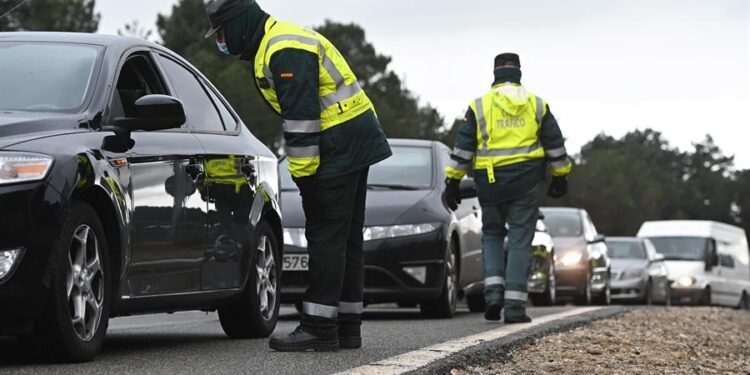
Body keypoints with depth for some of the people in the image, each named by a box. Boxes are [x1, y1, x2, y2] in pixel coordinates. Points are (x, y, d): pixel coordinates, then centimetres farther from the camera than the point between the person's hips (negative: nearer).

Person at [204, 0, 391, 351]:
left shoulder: (284, 51, -17)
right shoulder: (280, 42, 18)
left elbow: (301, 115, -22)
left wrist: (303, 173, -19)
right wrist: (305, 169, 20)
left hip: (339, 148, -11)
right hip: (357, 143, 11)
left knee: (326, 237, -9)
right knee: (347, 238, 11)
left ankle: (319, 327, -9)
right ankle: (347, 328, 15)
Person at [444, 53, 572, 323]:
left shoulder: (479, 106, 2)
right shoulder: (537, 105, 7)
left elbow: (463, 148, 0)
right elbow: (555, 145, 10)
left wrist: (453, 181, 4)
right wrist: (560, 177, 21)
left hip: (490, 184, 0)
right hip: (526, 183, 0)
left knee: (492, 235, 17)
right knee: (520, 241, 3)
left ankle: (494, 292, -1)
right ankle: (514, 306, -3)